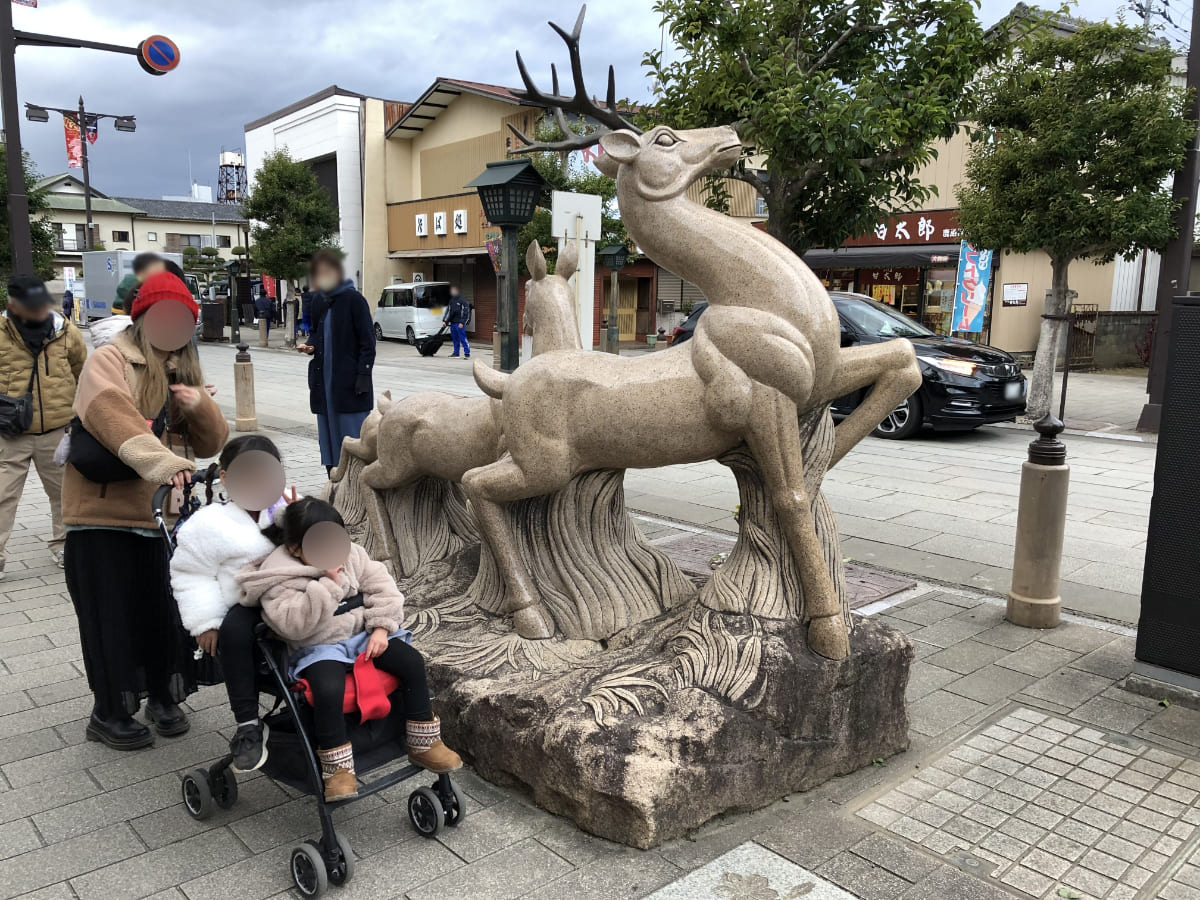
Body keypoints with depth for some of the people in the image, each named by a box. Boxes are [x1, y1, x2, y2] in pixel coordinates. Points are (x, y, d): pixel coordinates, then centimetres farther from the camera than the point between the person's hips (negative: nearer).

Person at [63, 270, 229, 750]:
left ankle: (164, 696, 30)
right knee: (113, 618, 4)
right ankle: (110, 713, 20)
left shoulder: (181, 374, 15)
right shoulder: (109, 361, -5)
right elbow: (113, 414, -26)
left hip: (160, 516, 6)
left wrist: (201, 407, -10)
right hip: (104, 516, -5)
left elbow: (212, 444, 11)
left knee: (166, 613, 11)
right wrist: (160, 460, -41)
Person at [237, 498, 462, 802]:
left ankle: (423, 744, 0)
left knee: (412, 661, -15)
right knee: (329, 689, -36)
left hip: (362, 634, 5)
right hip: (318, 648, -5)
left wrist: (380, 628, -9)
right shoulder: (279, 577, -12)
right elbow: (293, 624, -26)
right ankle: (338, 768, -14)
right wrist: (328, 584, -29)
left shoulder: (350, 554, 3)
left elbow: (381, 587, 4)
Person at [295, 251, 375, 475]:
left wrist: (363, 375, -14)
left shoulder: (353, 299, -7)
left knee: (353, 436, -3)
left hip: (349, 381, -6)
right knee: (329, 435, 9)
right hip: (324, 380, 7)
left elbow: (367, 341, -8)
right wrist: (310, 346, 4)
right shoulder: (318, 301, 12)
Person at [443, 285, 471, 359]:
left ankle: (467, 353, -8)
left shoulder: (462, 301, -6)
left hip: (459, 323, -7)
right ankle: (456, 352, 20)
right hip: (452, 323, 7)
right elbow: (448, 311, 21)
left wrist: (462, 322, -15)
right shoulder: (451, 301, 16)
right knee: (455, 339, 11)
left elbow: (465, 312, -9)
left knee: (463, 339, -9)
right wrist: (444, 321, 12)